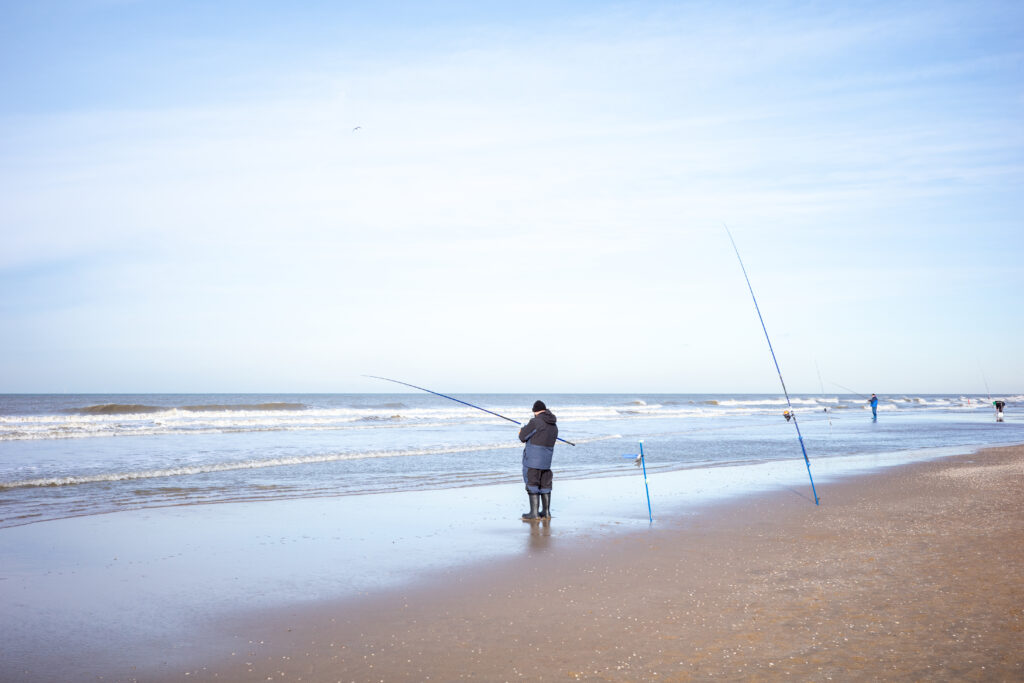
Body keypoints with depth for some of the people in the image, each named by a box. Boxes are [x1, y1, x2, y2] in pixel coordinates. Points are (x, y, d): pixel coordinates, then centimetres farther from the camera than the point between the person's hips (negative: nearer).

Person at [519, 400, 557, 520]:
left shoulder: (535, 422, -14)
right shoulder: (554, 425, 10)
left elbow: (523, 437, -9)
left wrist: (523, 430, 14)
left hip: (533, 459, -7)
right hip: (547, 459, 7)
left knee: (532, 484, -3)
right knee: (545, 485, 14)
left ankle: (534, 513, -4)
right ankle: (546, 512, 18)